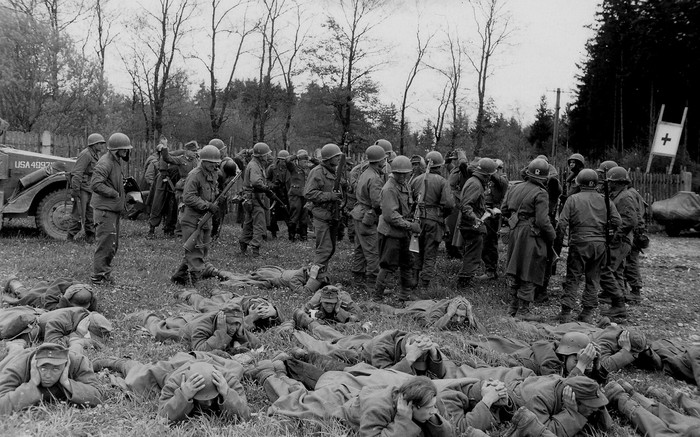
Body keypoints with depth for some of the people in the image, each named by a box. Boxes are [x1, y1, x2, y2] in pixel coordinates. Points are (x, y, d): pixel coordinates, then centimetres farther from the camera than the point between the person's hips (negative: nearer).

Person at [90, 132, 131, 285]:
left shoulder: (117, 161, 15)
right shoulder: (105, 163, -17)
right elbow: (95, 184, -26)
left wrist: (124, 185, 9)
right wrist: (114, 193, -21)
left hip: (114, 209, 10)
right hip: (105, 208, -10)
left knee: (113, 244, 16)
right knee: (106, 242, -8)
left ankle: (105, 272, 26)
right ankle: (99, 276, 0)